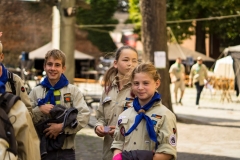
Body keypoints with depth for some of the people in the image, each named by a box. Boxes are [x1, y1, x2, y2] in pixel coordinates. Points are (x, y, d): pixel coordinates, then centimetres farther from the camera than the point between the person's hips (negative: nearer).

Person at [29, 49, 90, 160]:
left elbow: (84, 115, -8)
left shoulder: (73, 90, 2)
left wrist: (61, 127, -16)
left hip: (66, 150, -1)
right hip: (42, 150, 1)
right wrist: (39, 110, -14)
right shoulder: (36, 92, 5)